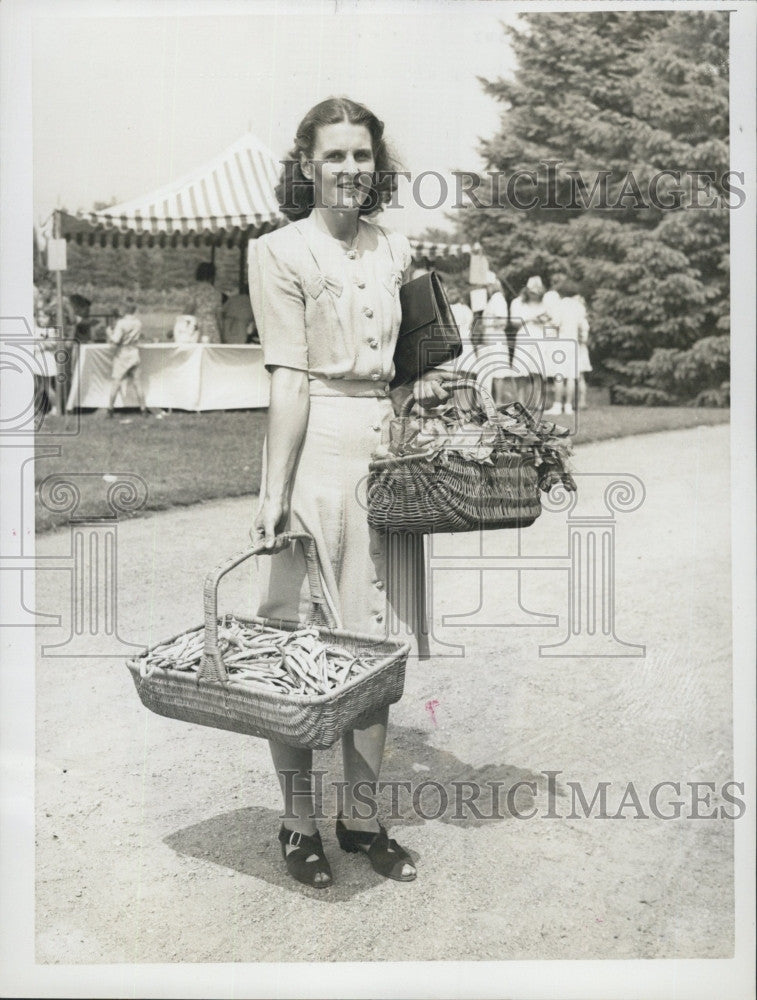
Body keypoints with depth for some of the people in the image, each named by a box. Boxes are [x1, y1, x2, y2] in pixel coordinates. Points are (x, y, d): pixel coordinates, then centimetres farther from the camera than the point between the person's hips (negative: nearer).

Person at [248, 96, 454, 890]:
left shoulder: (394, 252, 14)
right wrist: (275, 491, -15)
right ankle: (298, 824, 20)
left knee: (376, 643, 9)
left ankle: (361, 817, 24)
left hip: (386, 446, 5)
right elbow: (289, 378, -9)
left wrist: (422, 386, 6)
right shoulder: (280, 252, -2)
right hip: (317, 445, -5)